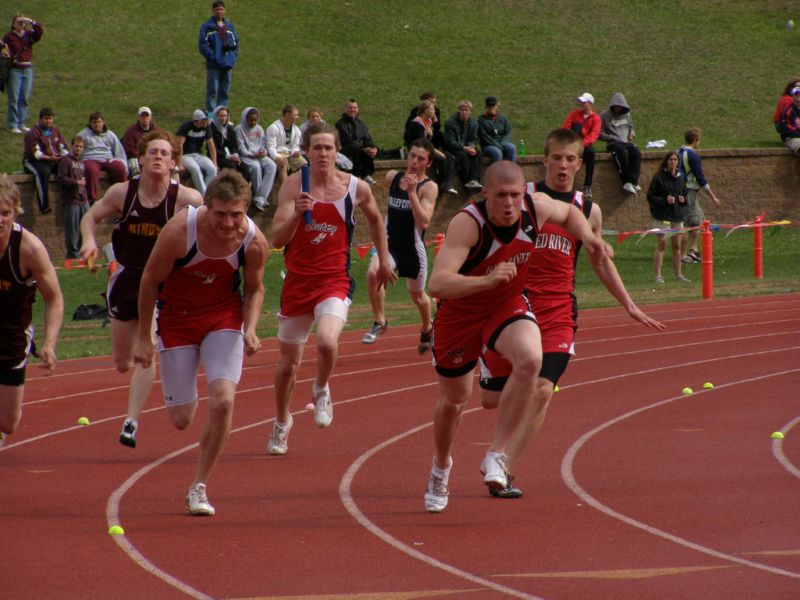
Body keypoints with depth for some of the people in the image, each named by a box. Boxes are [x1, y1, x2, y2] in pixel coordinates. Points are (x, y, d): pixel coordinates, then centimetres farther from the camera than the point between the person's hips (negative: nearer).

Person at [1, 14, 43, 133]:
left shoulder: (29, 35, 7)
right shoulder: (9, 36, -1)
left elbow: (40, 31, -7)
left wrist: (31, 22, -13)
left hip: (28, 69, 4)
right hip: (14, 70, -4)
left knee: (25, 98, 5)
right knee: (14, 98, -5)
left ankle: (22, 124, 13)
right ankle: (13, 125, -2)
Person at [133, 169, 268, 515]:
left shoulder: (254, 242, -20)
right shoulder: (179, 232, -28)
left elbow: (254, 289, 1)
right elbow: (150, 280, -11)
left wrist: (250, 330, -16)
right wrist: (143, 337, -6)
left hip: (224, 316, 1)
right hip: (177, 317, -1)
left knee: (223, 401, -19)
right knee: (181, 419, 3)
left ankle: (199, 487, -2)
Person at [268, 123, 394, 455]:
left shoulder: (356, 188, -4)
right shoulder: (293, 185, -7)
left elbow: (375, 218, 19)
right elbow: (277, 238, -15)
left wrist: (383, 260, 23)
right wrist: (296, 213, -32)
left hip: (335, 282, -1)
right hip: (297, 282, 1)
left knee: (327, 342, -29)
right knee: (289, 364, 10)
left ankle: (321, 390, 4)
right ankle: (282, 422, 38)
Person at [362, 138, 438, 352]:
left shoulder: (429, 187, -13)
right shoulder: (392, 178, 1)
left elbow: (424, 222, -26)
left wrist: (412, 192, -30)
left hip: (414, 248, -2)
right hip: (389, 243, 2)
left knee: (417, 296, 16)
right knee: (373, 272, -28)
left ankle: (427, 329, 47)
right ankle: (380, 322, -12)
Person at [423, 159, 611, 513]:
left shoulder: (536, 208, -17)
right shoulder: (467, 223, -33)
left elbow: (568, 213, 10)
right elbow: (437, 284, -43)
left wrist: (586, 236, -10)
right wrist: (486, 280, -58)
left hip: (508, 305, 3)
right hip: (460, 312, -3)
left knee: (530, 359, -30)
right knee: (453, 400, 13)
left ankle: (496, 456, -20)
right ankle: (441, 467, 46)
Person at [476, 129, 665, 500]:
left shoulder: (587, 211, 8)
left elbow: (601, 263, 21)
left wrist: (630, 307, 22)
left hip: (558, 311, 1)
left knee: (542, 390, -18)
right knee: (492, 400, 0)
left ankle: (503, 469, -12)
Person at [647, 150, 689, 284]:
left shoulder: (681, 178, 10)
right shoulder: (658, 178, -8)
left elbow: (684, 193, 22)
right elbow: (650, 197, -8)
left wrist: (683, 199, 0)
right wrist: (665, 200, -20)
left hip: (677, 216, 6)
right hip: (662, 216, -6)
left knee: (676, 246, 9)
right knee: (661, 245, -7)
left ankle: (678, 275, 15)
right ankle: (658, 275, -6)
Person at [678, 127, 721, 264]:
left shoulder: (679, 153, 11)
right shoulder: (693, 155, -16)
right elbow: (700, 178, -16)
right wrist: (713, 197, -9)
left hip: (681, 191, 9)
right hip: (689, 192, -9)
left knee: (700, 219, 17)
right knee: (691, 225, -4)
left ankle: (693, 250, 13)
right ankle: (683, 255, -1)